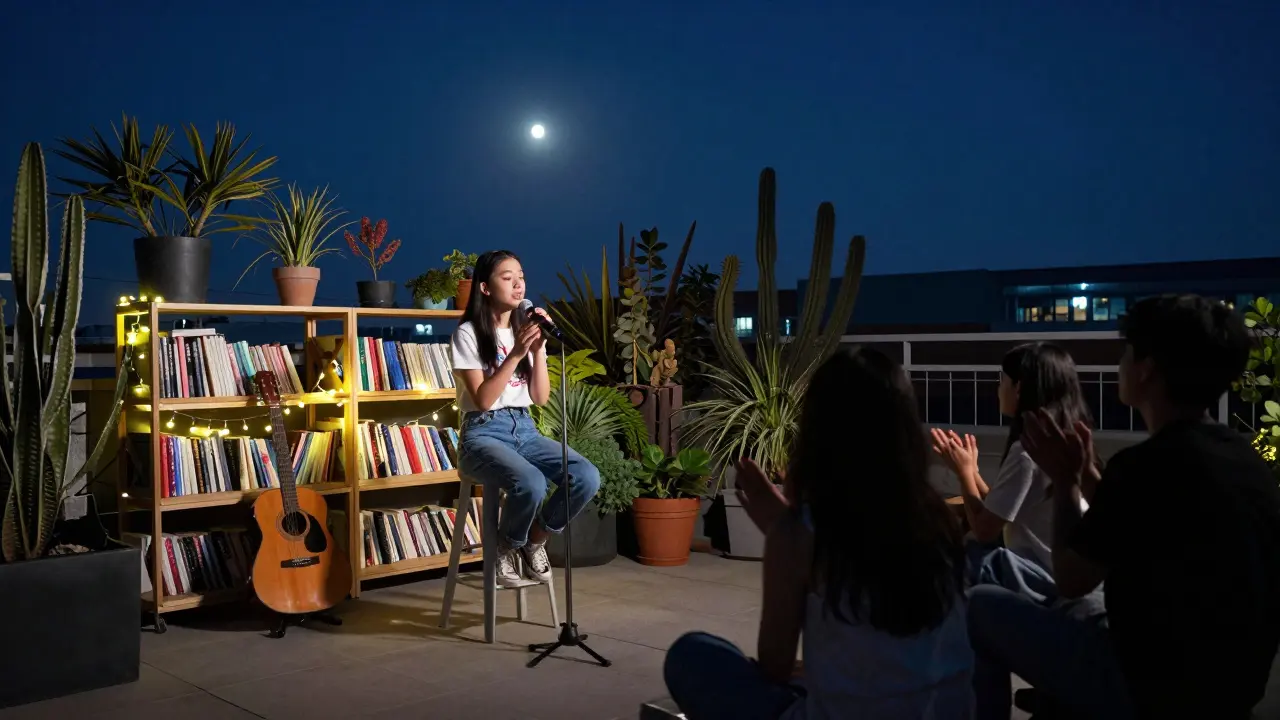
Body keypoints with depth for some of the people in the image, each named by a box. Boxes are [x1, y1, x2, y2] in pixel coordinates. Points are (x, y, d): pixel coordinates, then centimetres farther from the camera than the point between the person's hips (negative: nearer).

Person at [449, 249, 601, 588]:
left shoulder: (526, 329, 12)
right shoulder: (468, 333, -5)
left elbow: (541, 398, 5)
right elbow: (482, 400, -14)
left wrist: (538, 349, -8)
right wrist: (515, 354, -20)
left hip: (525, 429, 6)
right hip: (484, 432, -5)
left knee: (588, 477, -21)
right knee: (531, 484, -36)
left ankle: (535, 539, 5)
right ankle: (506, 548, -3)